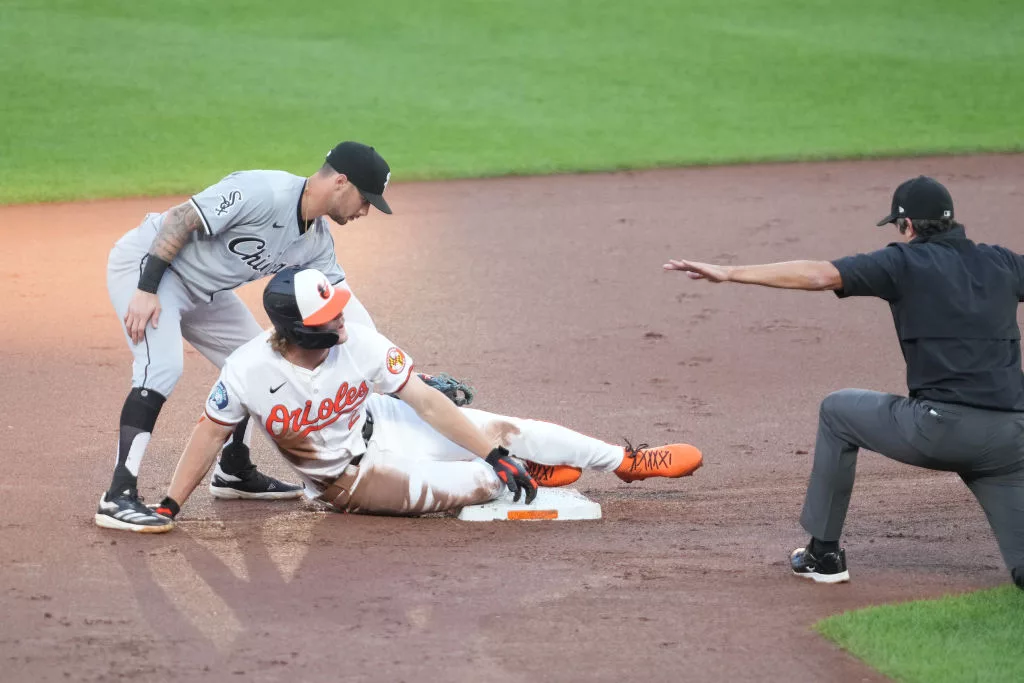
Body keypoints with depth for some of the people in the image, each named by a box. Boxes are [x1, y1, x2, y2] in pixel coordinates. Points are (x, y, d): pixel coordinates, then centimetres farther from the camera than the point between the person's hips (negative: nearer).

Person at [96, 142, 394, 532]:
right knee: (162, 367, -26)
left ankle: (233, 472, 30)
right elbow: (180, 219, -27)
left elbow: (341, 301, 4)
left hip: (202, 291, 10)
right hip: (146, 264, -10)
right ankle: (119, 498, -29)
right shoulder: (264, 193, -27)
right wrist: (146, 290, -30)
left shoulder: (317, 241, 1)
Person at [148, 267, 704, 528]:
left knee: (507, 431, -5)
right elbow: (211, 433, -16)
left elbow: (426, 401, -19)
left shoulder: (359, 343, -23)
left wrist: (493, 453, -19)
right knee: (468, 485, -17)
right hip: (346, 478, -3)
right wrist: (170, 505, -21)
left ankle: (628, 462, 14)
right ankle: (523, 474, 20)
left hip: (384, 424, 3)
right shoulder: (247, 372, -30)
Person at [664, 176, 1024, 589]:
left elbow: (819, 275, -7)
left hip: (938, 429, -4)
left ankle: (824, 553, 27)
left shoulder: (906, 262, 2)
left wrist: (730, 273, -5)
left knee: (838, 412, 25)